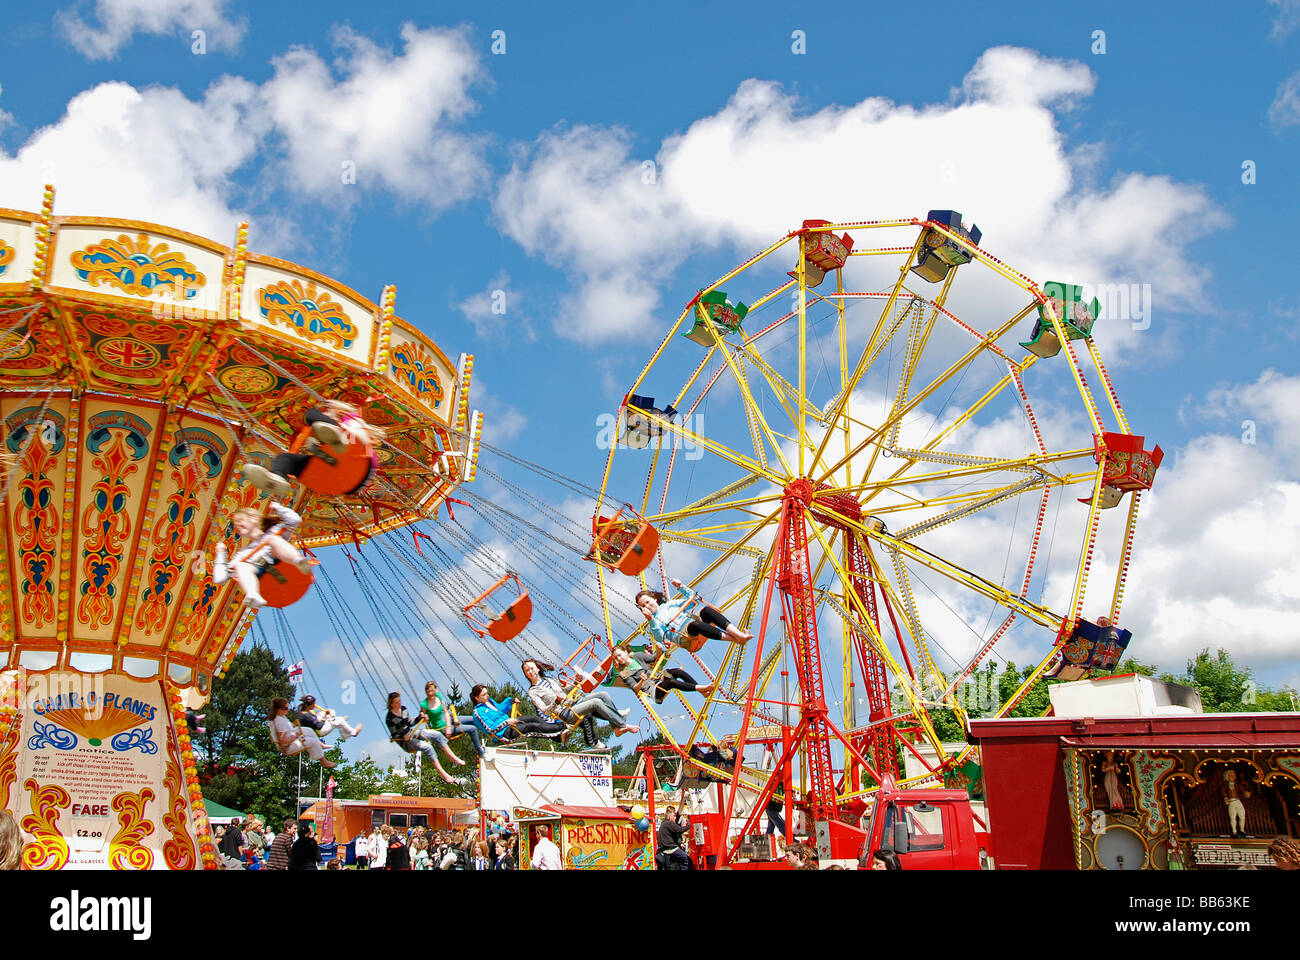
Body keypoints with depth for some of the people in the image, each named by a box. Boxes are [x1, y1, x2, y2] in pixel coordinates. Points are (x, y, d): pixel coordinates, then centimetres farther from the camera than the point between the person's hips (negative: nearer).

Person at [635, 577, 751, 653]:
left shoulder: (669, 604, 28)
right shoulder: (654, 622, 16)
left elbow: (692, 599, 27)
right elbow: (661, 638, -5)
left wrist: (681, 587, 14)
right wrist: (651, 620, -17)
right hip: (685, 637, -4)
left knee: (704, 609, -29)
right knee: (694, 624, -39)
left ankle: (738, 633, -44)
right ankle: (735, 639, -48)